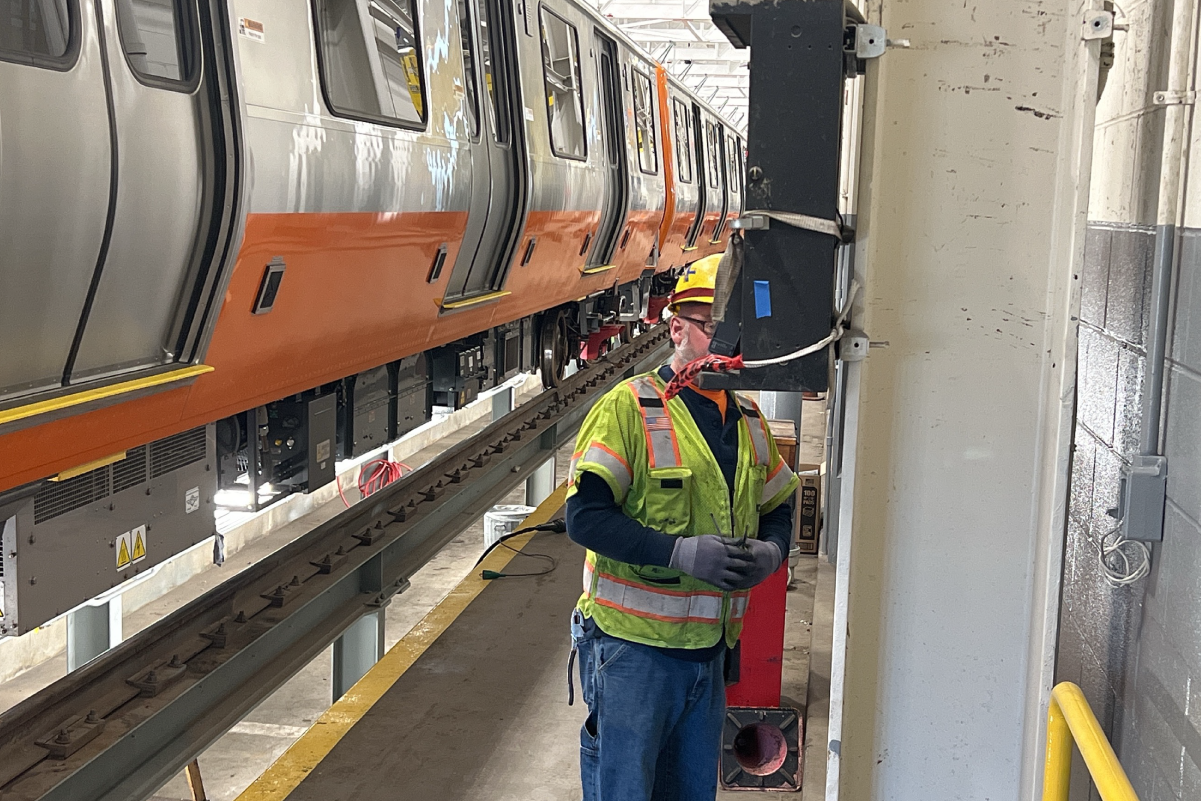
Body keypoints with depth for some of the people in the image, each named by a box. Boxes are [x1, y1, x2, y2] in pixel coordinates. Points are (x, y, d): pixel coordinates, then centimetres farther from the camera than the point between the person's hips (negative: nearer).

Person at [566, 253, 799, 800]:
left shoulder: (748, 421, 10)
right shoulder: (628, 408, -11)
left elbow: (779, 508, 19)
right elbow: (585, 515, -17)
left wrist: (771, 551, -4)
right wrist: (680, 552, -25)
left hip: (709, 651, 6)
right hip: (632, 646, -6)